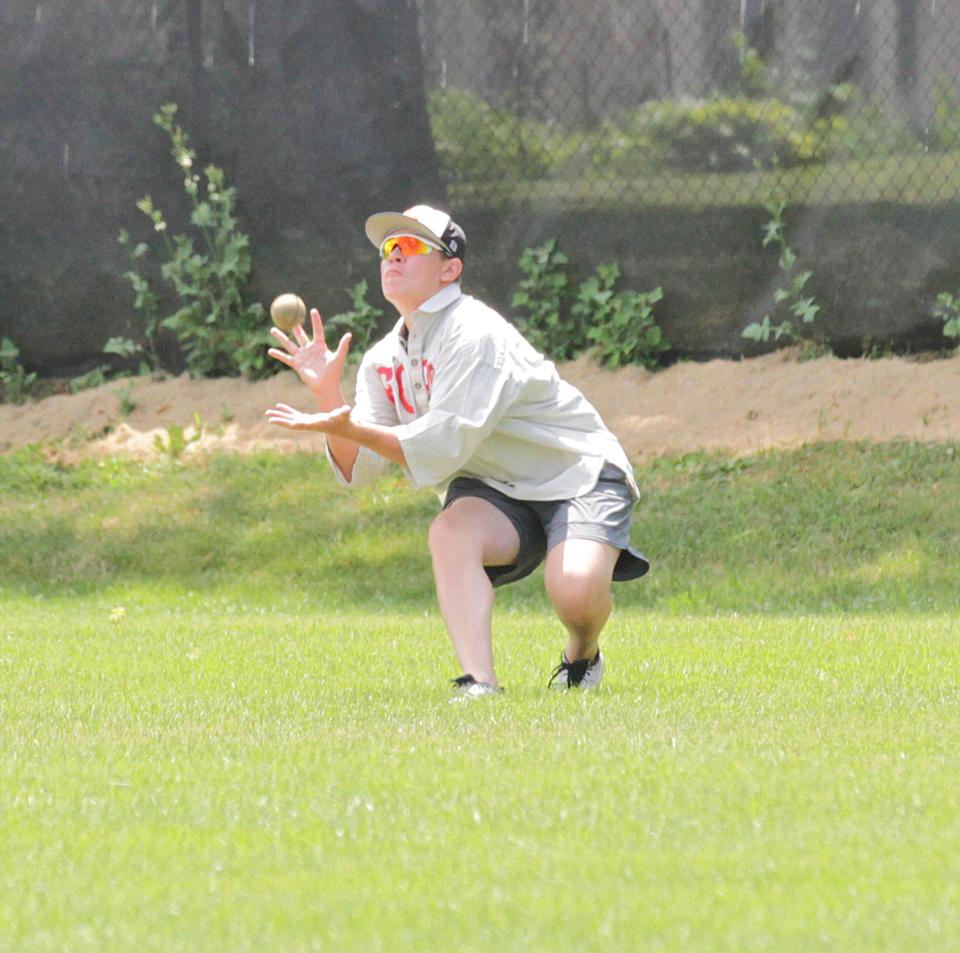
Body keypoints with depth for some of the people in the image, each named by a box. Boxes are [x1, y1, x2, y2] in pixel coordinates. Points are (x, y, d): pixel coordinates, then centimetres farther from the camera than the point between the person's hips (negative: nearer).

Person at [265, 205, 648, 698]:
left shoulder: (473, 334, -21)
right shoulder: (384, 361, 2)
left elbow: (442, 450, -28)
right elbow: (357, 469, -5)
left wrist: (352, 428, -34)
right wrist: (327, 394, -18)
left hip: (579, 477, -6)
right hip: (495, 491, 6)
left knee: (575, 588, -31)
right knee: (450, 530, -29)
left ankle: (582, 659, 5)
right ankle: (478, 685, -33)